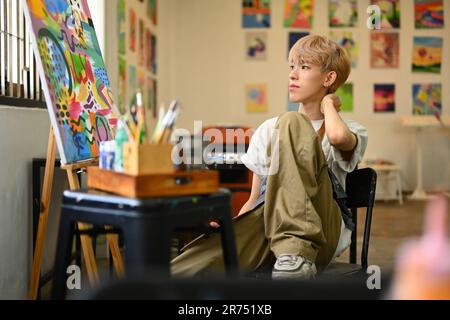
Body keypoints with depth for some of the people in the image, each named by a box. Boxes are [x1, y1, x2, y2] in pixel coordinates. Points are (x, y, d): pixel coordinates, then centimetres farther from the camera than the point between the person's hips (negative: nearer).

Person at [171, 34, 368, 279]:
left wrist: (327, 103, 7)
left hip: (320, 230, -1)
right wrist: (230, 222, 0)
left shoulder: (352, 132, 13)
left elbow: (337, 136, -16)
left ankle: (295, 253, -32)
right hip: (264, 225, 1)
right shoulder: (268, 130, 24)